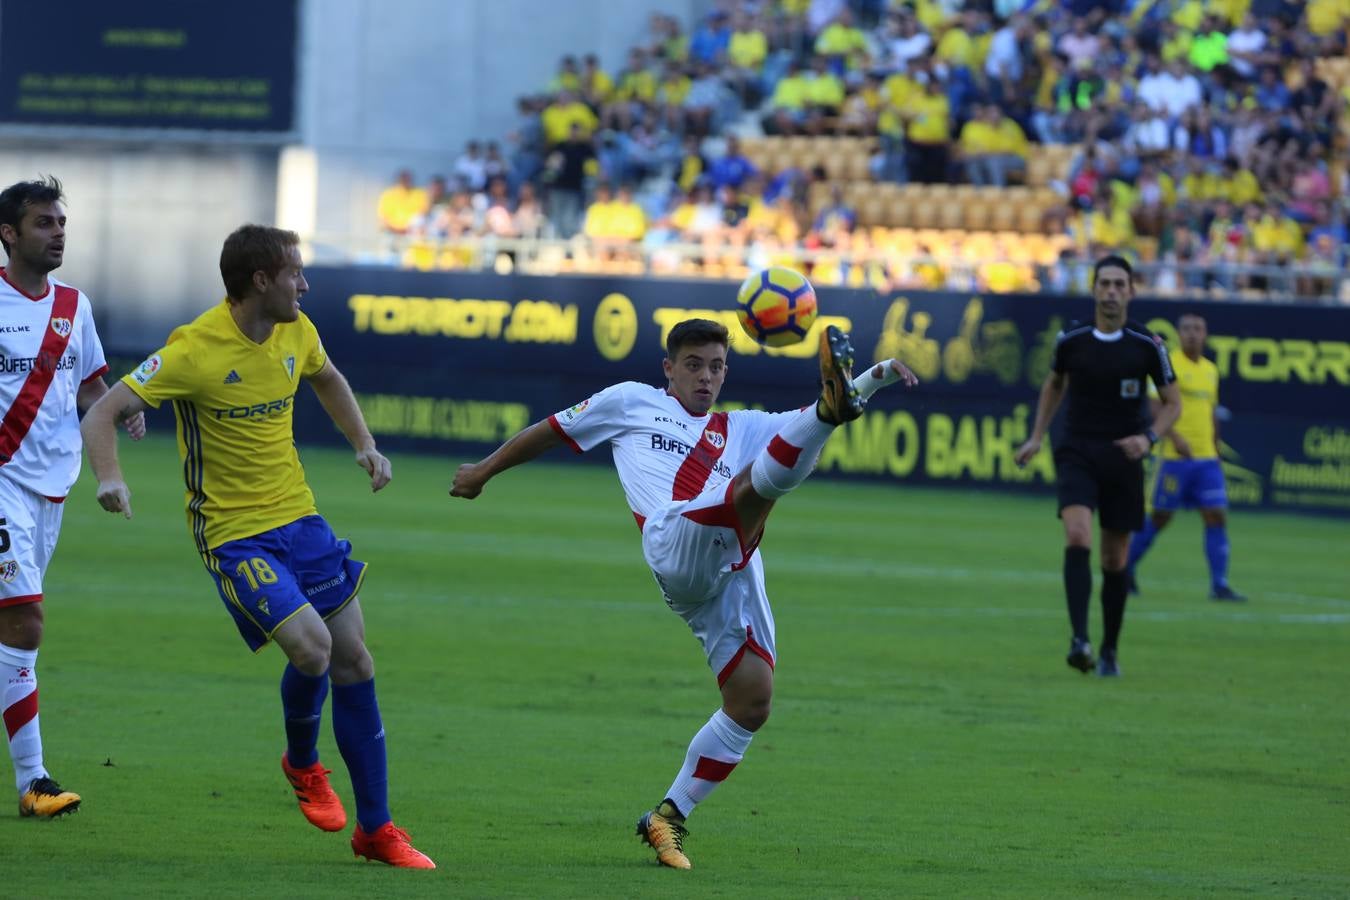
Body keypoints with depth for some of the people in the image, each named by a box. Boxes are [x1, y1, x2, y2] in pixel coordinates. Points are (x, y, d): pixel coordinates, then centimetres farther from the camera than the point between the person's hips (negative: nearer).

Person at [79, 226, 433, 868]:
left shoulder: (296, 332, 1)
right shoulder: (195, 351, -19)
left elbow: (327, 379, 25)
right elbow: (103, 413, -19)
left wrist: (364, 443, 12)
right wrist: (109, 479, -37)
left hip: (299, 518, 7)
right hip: (233, 533, -7)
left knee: (354, 662, 3)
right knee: (311, 647, -23)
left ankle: (376, 830, 14)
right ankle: (302, 762, 11)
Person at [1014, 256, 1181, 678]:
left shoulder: (1147, 345, -4)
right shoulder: (1071, 340, -1)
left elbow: (1172, 402, 5)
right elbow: (1054, 383, 19)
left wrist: (1148, 437, -13)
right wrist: (1037, 437, 12)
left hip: (1123, 458, 0)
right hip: (1077, 454, 0)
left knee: (1115, 560, 6)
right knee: (1078, 538, -23)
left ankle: (1109, 650, 22)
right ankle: (1079, 640, -29)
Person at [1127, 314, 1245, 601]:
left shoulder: (1211, 370, 15)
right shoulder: (1169, 365, -6)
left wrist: (1216, 453, 20)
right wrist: (1174, 437, -27)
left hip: (1207, 458, 6)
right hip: (1176, 458, -6)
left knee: (1217, 516, -4)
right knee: (1160, 516, 2)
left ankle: (1219, 585, -4)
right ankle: (1126, 569, 20)